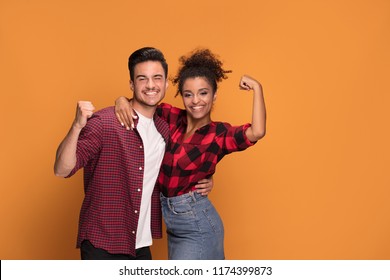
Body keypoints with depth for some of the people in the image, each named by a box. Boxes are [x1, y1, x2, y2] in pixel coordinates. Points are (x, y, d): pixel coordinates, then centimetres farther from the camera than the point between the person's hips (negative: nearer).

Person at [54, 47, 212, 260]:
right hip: (102, 246, -6)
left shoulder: (165, 129, 5)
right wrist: (77, 126, -35)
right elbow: (62, 170, -20)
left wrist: (200, 184, 4)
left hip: (141, 247, 6)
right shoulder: (104, 122, -13)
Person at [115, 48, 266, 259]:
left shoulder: (219, 133, -15)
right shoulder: (172, 118, -1)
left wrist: (257, 88, -27)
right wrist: (122, 101, -15)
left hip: (197, 224, -6)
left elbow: (257, 132, -33)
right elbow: (141, 103, 7)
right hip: (172, 220, 6)